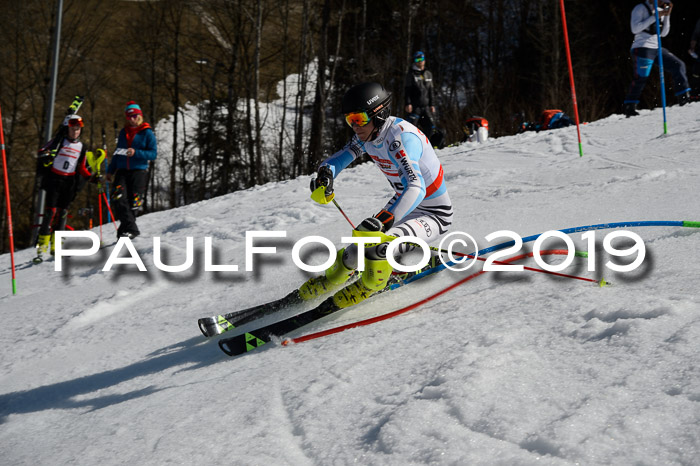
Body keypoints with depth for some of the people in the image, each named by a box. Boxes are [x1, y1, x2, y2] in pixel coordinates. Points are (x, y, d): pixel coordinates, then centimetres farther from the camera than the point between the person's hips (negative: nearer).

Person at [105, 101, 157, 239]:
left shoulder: (147, 133, 2)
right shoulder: (123, 132, 17)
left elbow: (153, 154, -5)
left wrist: (136, 153, -18)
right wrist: (110, 171, 22)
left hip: (139, 171, -4)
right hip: (122, 171, 4)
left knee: (133, 203, -5)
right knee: (118, 198, -18)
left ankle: (127, 229, 10)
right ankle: (131, 228, -20)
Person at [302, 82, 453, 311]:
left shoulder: (400, 137, -32)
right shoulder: (368, 134, -5)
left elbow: (416, 188, -44)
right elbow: (339, 158, -1)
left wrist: (383, 221, -57)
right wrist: (325, 174, -26)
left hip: (434, 215, -8)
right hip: (403, 204, 8)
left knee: (378, 245, -29)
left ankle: (371, 283, 0)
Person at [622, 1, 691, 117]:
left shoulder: (660, 11, 18)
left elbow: (663, 33, 15)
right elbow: (635, 29, -15)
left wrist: (667, 15, 4)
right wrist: (655, 17, -16)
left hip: (657, 48, 7)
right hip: (642, 47, -7)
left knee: (678, 65, -1)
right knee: (641, 77, -18)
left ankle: (684, 98, -2)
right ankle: (628, 107, -12)